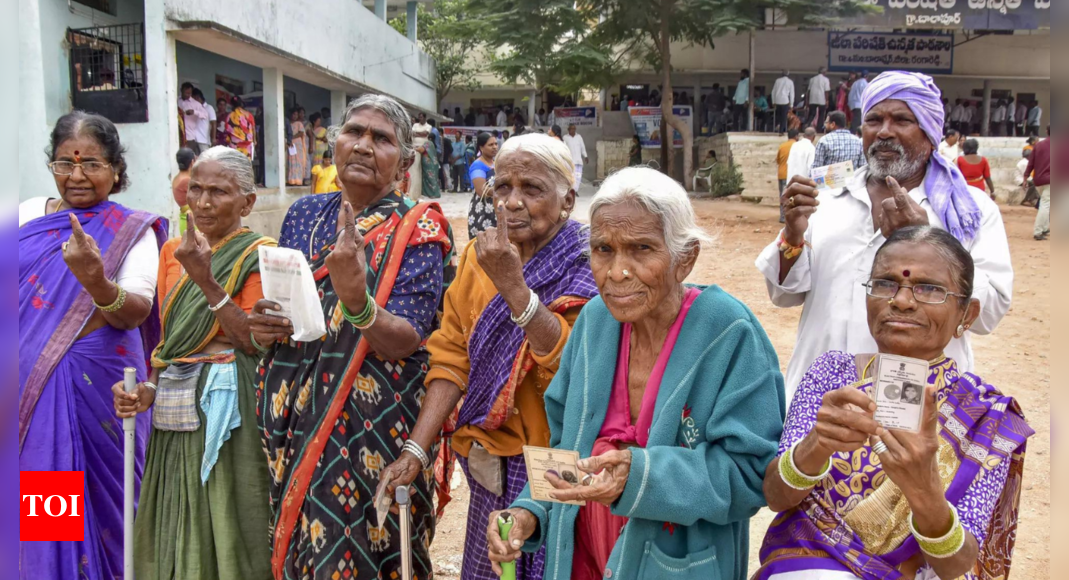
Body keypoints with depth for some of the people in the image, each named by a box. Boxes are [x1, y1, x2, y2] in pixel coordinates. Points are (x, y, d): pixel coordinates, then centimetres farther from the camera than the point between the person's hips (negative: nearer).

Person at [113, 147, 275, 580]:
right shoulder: (172, 251, 13)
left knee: (224, 526, 0)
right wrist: (148, 388, 2)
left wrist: (205, 278, -20)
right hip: (174, 412, 6)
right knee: (173, 534, 13)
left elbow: (255, 342, -15)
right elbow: (164, 335, 18)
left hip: (226, 410, -6)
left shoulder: (258, 255, -5)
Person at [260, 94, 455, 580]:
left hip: (370, 427, -5)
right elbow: (276, 304, 18)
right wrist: (263, 329, -4)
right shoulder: (304, 215, 8)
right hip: (291, 419, 5)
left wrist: (356, 300, -36)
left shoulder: (417, 230, -7)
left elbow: (405, 342, -18)